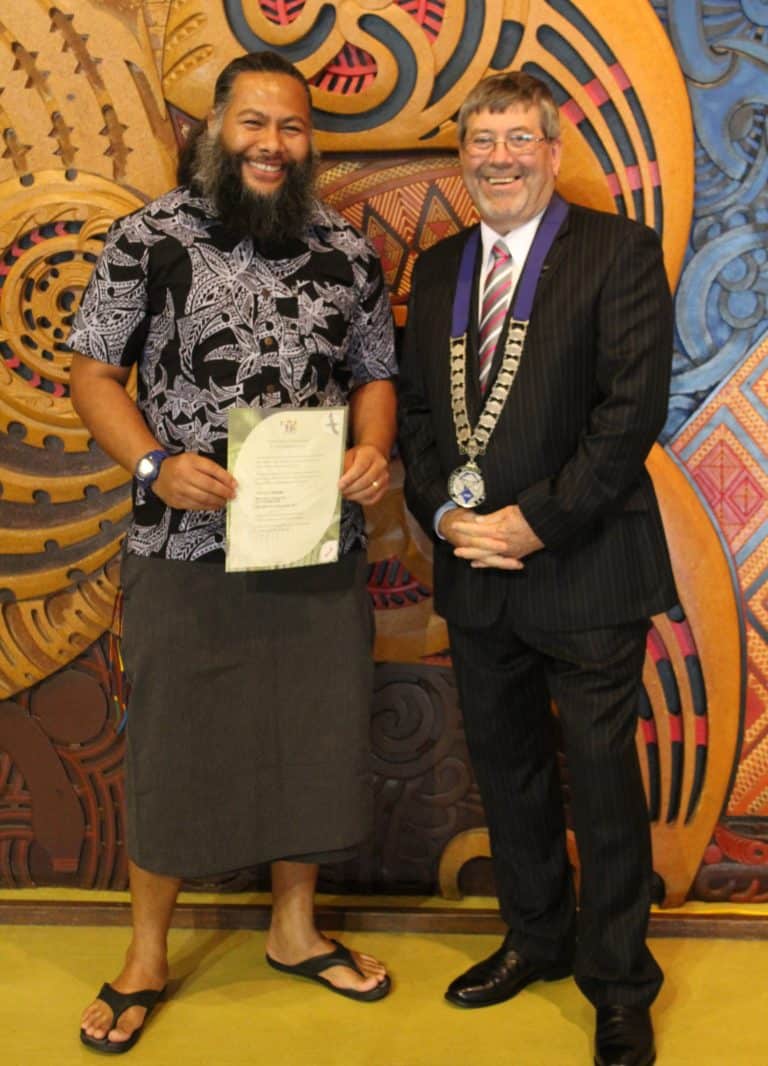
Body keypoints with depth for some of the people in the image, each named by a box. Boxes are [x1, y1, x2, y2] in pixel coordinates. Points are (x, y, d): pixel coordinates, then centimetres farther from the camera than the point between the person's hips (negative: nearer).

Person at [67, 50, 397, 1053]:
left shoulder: (350, 253, 4)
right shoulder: (148, 239, -5)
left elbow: (375, 374, 12)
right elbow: (93, 374, -3)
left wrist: (374, 450, -8)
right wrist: (155, 464, -19)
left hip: (321, 552, 3)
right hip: (186, 552, -3)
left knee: (312, 740, 15)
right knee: (172, 747, 10)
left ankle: (295, 928, 38)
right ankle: (147, 955, 30)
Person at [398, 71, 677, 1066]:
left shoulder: (618, 251, -6)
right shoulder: (438, 267, 12)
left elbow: (632, 407, -14)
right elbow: (415, 406, 11)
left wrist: (536, 521, -17)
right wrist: (443, 514, -6)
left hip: (584, 569, -5)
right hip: (473, 570, 6)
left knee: (603, 779, 5)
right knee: (506, 769, 17)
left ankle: (618, 982, 24)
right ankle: (536, 937, 38)